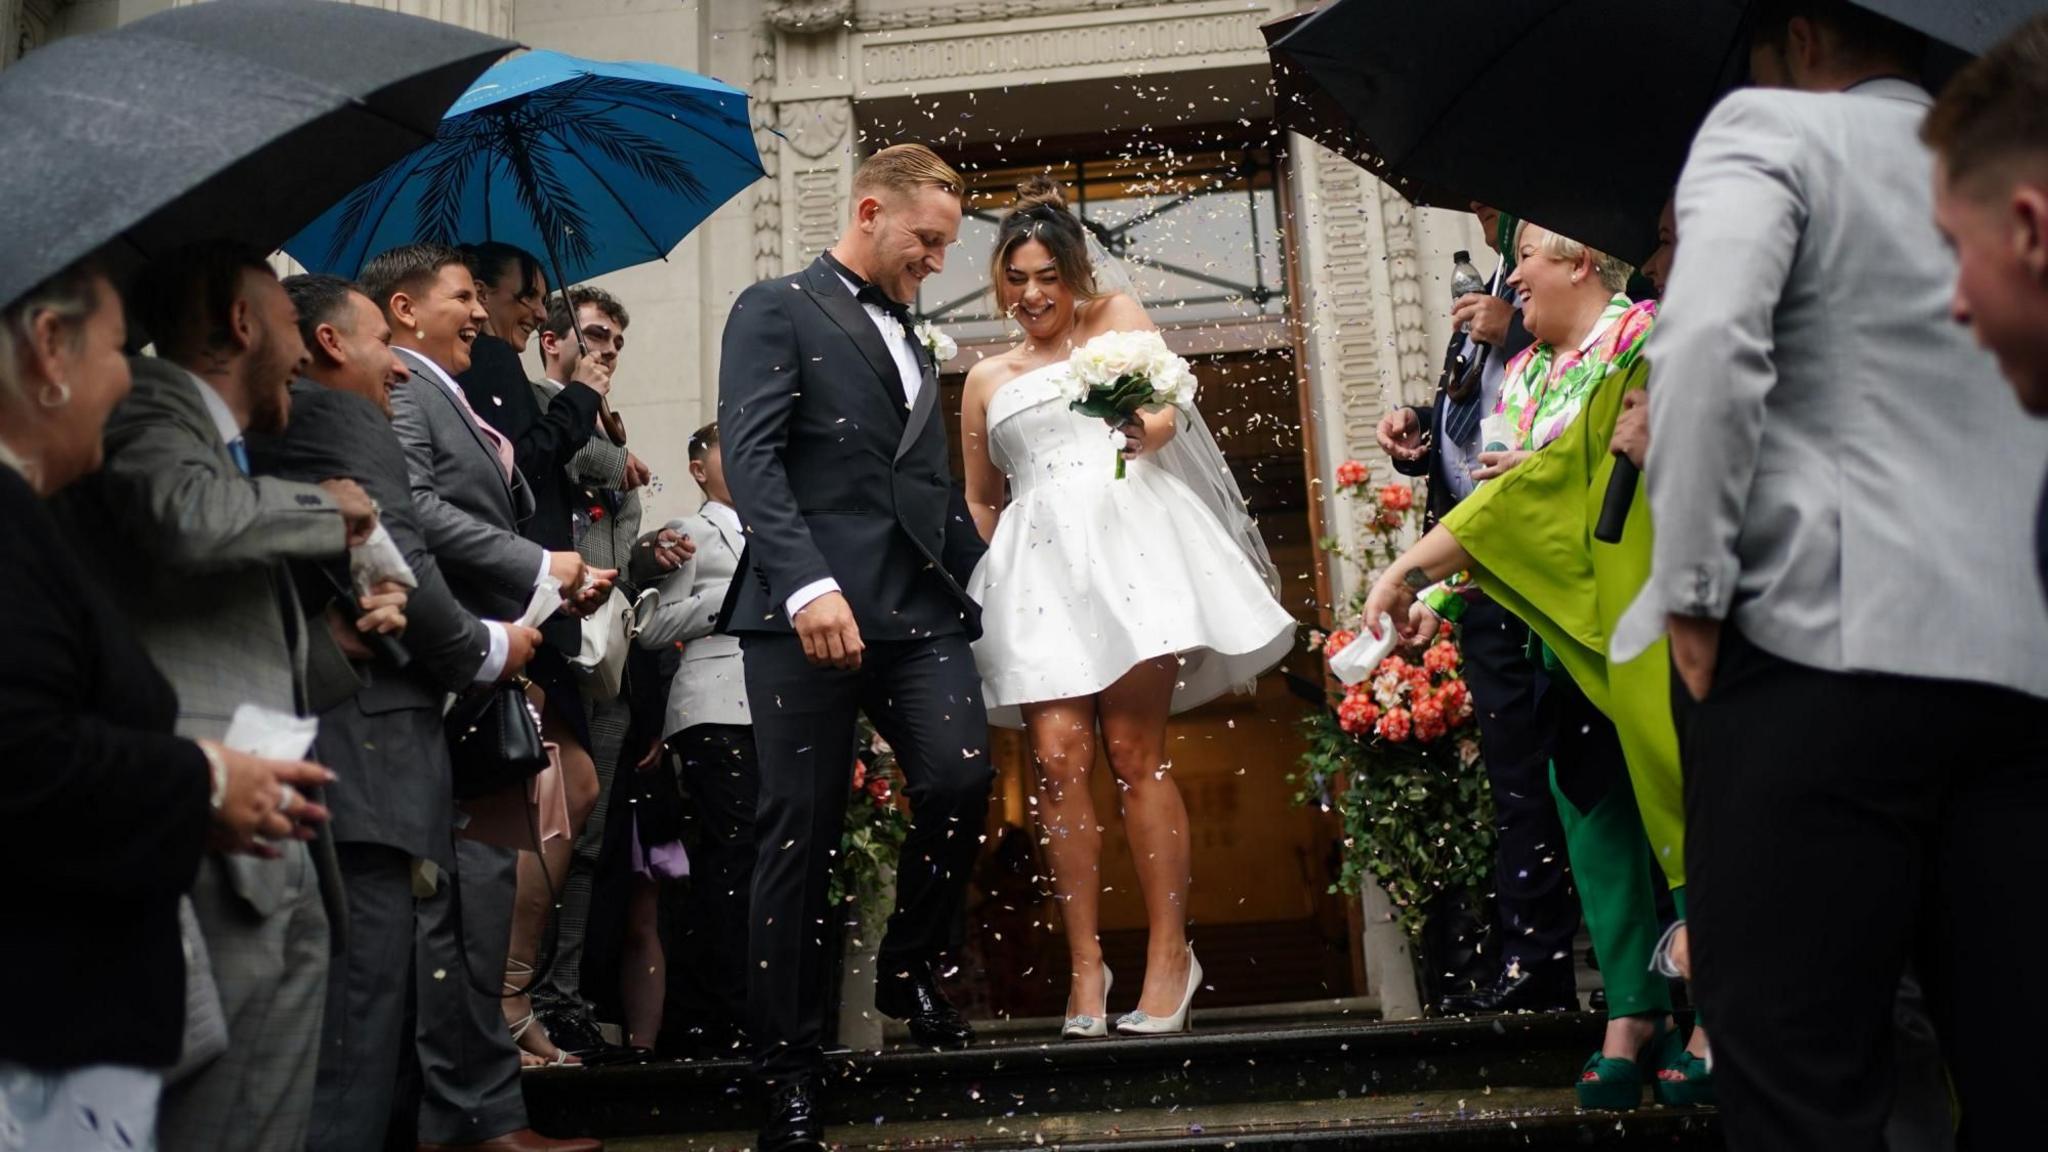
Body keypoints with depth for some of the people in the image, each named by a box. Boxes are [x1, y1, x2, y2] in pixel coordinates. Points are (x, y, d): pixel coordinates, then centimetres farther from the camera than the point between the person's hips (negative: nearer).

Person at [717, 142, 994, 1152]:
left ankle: (909, 971, 14)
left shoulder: (912, 339, 26)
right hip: (810, 607, -6)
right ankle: (790, 1065, 11)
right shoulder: (777, 309, 3)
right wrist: (808, 584, -22)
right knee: (801, 833, -1)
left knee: (961, 779, -12)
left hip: (920, 605, 6)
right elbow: (751, 456, -10)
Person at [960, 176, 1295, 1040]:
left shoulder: (1117, 320, 17)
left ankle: (1170, 953, -1)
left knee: (1136, 755, -8)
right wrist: (983, 576, 15)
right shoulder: (986, 381, 26)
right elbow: (978, 500, 29)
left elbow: (1164, 412, 3)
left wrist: (1145, 428, -19)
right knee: (1058, 759, -10)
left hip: (1125, 535, -3)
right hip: (1036, 562, 3)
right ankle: (1085, 965, -5)